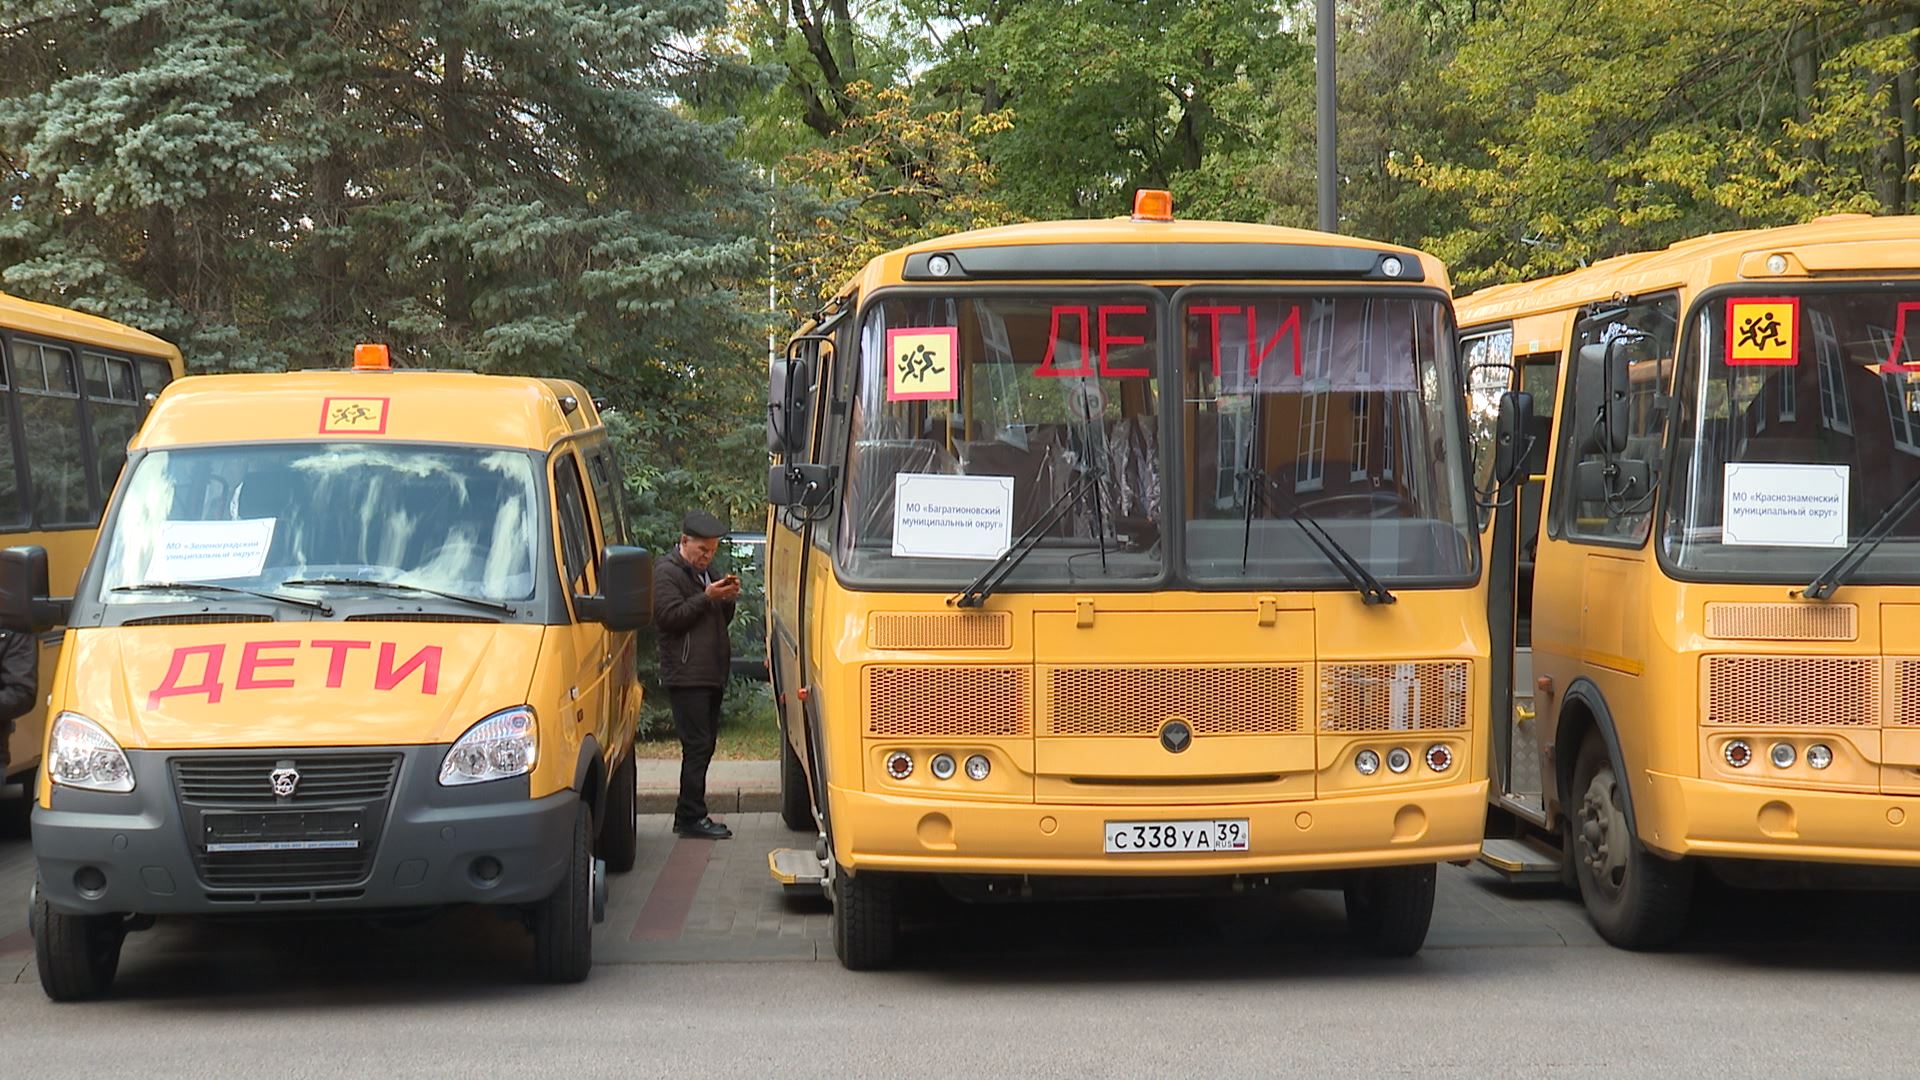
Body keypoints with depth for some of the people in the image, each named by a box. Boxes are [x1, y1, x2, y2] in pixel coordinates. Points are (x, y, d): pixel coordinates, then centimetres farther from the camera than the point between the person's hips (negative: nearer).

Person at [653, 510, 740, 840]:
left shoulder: (704, 572, 23)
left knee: (704, 745, 8)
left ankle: (690, 815, 12)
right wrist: (707, 597, -18)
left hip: (711, 674, 9)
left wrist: (728, 599, 5)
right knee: (696, 746, -11)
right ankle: (691, 818, -10)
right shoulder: (667, 572, -5)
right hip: (686, 674, -9)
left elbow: (721, 620, 25)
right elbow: (669, 617, -15)